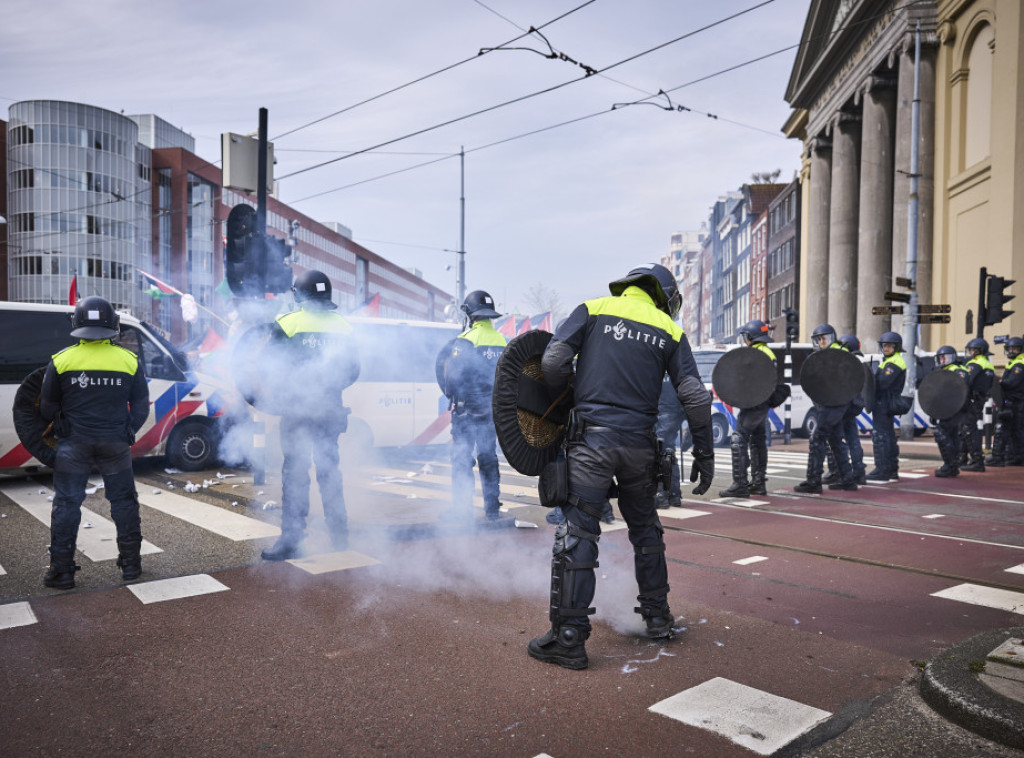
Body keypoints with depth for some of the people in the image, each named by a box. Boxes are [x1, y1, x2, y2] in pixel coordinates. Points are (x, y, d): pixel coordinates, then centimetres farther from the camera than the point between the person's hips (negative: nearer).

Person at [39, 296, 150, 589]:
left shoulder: (61, 361, -5)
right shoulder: (129, 360, -3)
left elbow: (47, 409, 3)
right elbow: (141, 406, 3)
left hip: (74, 444, -1)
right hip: (115, 444, 1)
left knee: (67, 504, 8)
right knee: (124, 501, 12)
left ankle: (61, 570, 12)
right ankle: (131, 563, 18)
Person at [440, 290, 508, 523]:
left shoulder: (466, 339, -13)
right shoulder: (501, 341, 7)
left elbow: (453, 373, -14)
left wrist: (450, 394, 3)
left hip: (466, 408, -6)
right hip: (491, 408, 6)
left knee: (462, 458, 1)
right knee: (488, 457, 13)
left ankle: (462, 509, 3)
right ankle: (492, 508, 17)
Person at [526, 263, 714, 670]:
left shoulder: (592, 310, 7)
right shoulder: (669, 330, 11)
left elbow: (553, 361, -4)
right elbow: (696, 397, 5)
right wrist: (704, 454, 12)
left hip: (592, 437, -3)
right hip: (639, 444, 3)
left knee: (576, 533, -1)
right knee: (645, 527, 21)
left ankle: (568, 639, 0)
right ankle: (657, 617, 31)